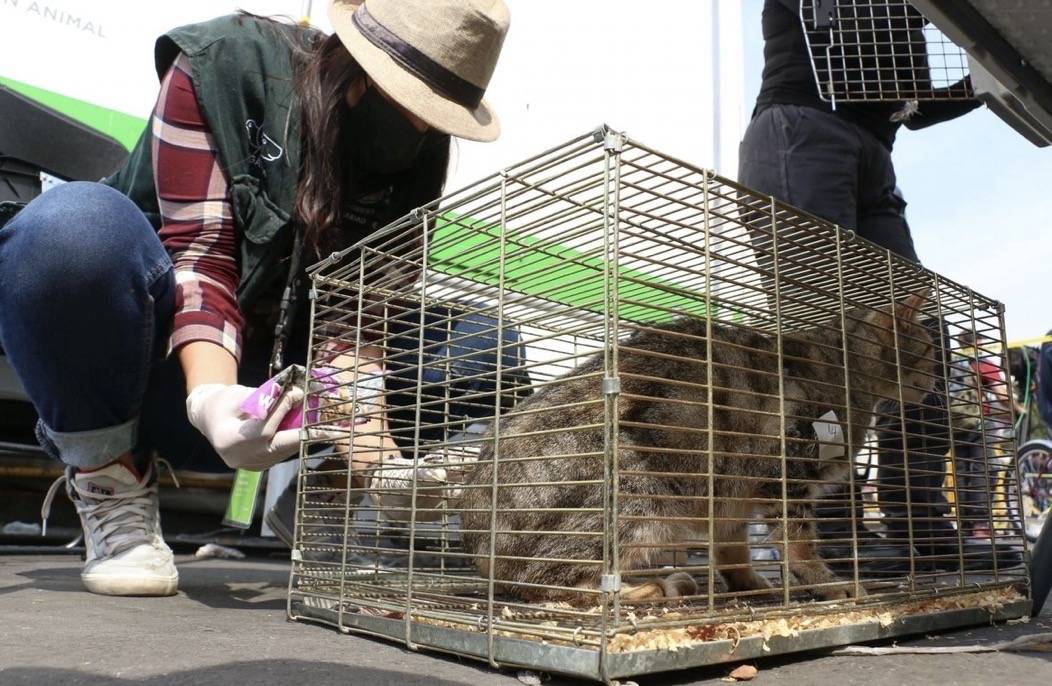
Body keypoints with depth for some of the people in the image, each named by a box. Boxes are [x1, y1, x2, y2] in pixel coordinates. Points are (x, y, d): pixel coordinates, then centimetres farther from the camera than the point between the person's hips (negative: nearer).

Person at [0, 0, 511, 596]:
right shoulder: (221, 64, -15)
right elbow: (199, 253, -22)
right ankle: (113, 485, -12)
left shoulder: (421, 153, -6)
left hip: (278, 374, 2)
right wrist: (212, 396, -39)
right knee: (74, 225, -35)